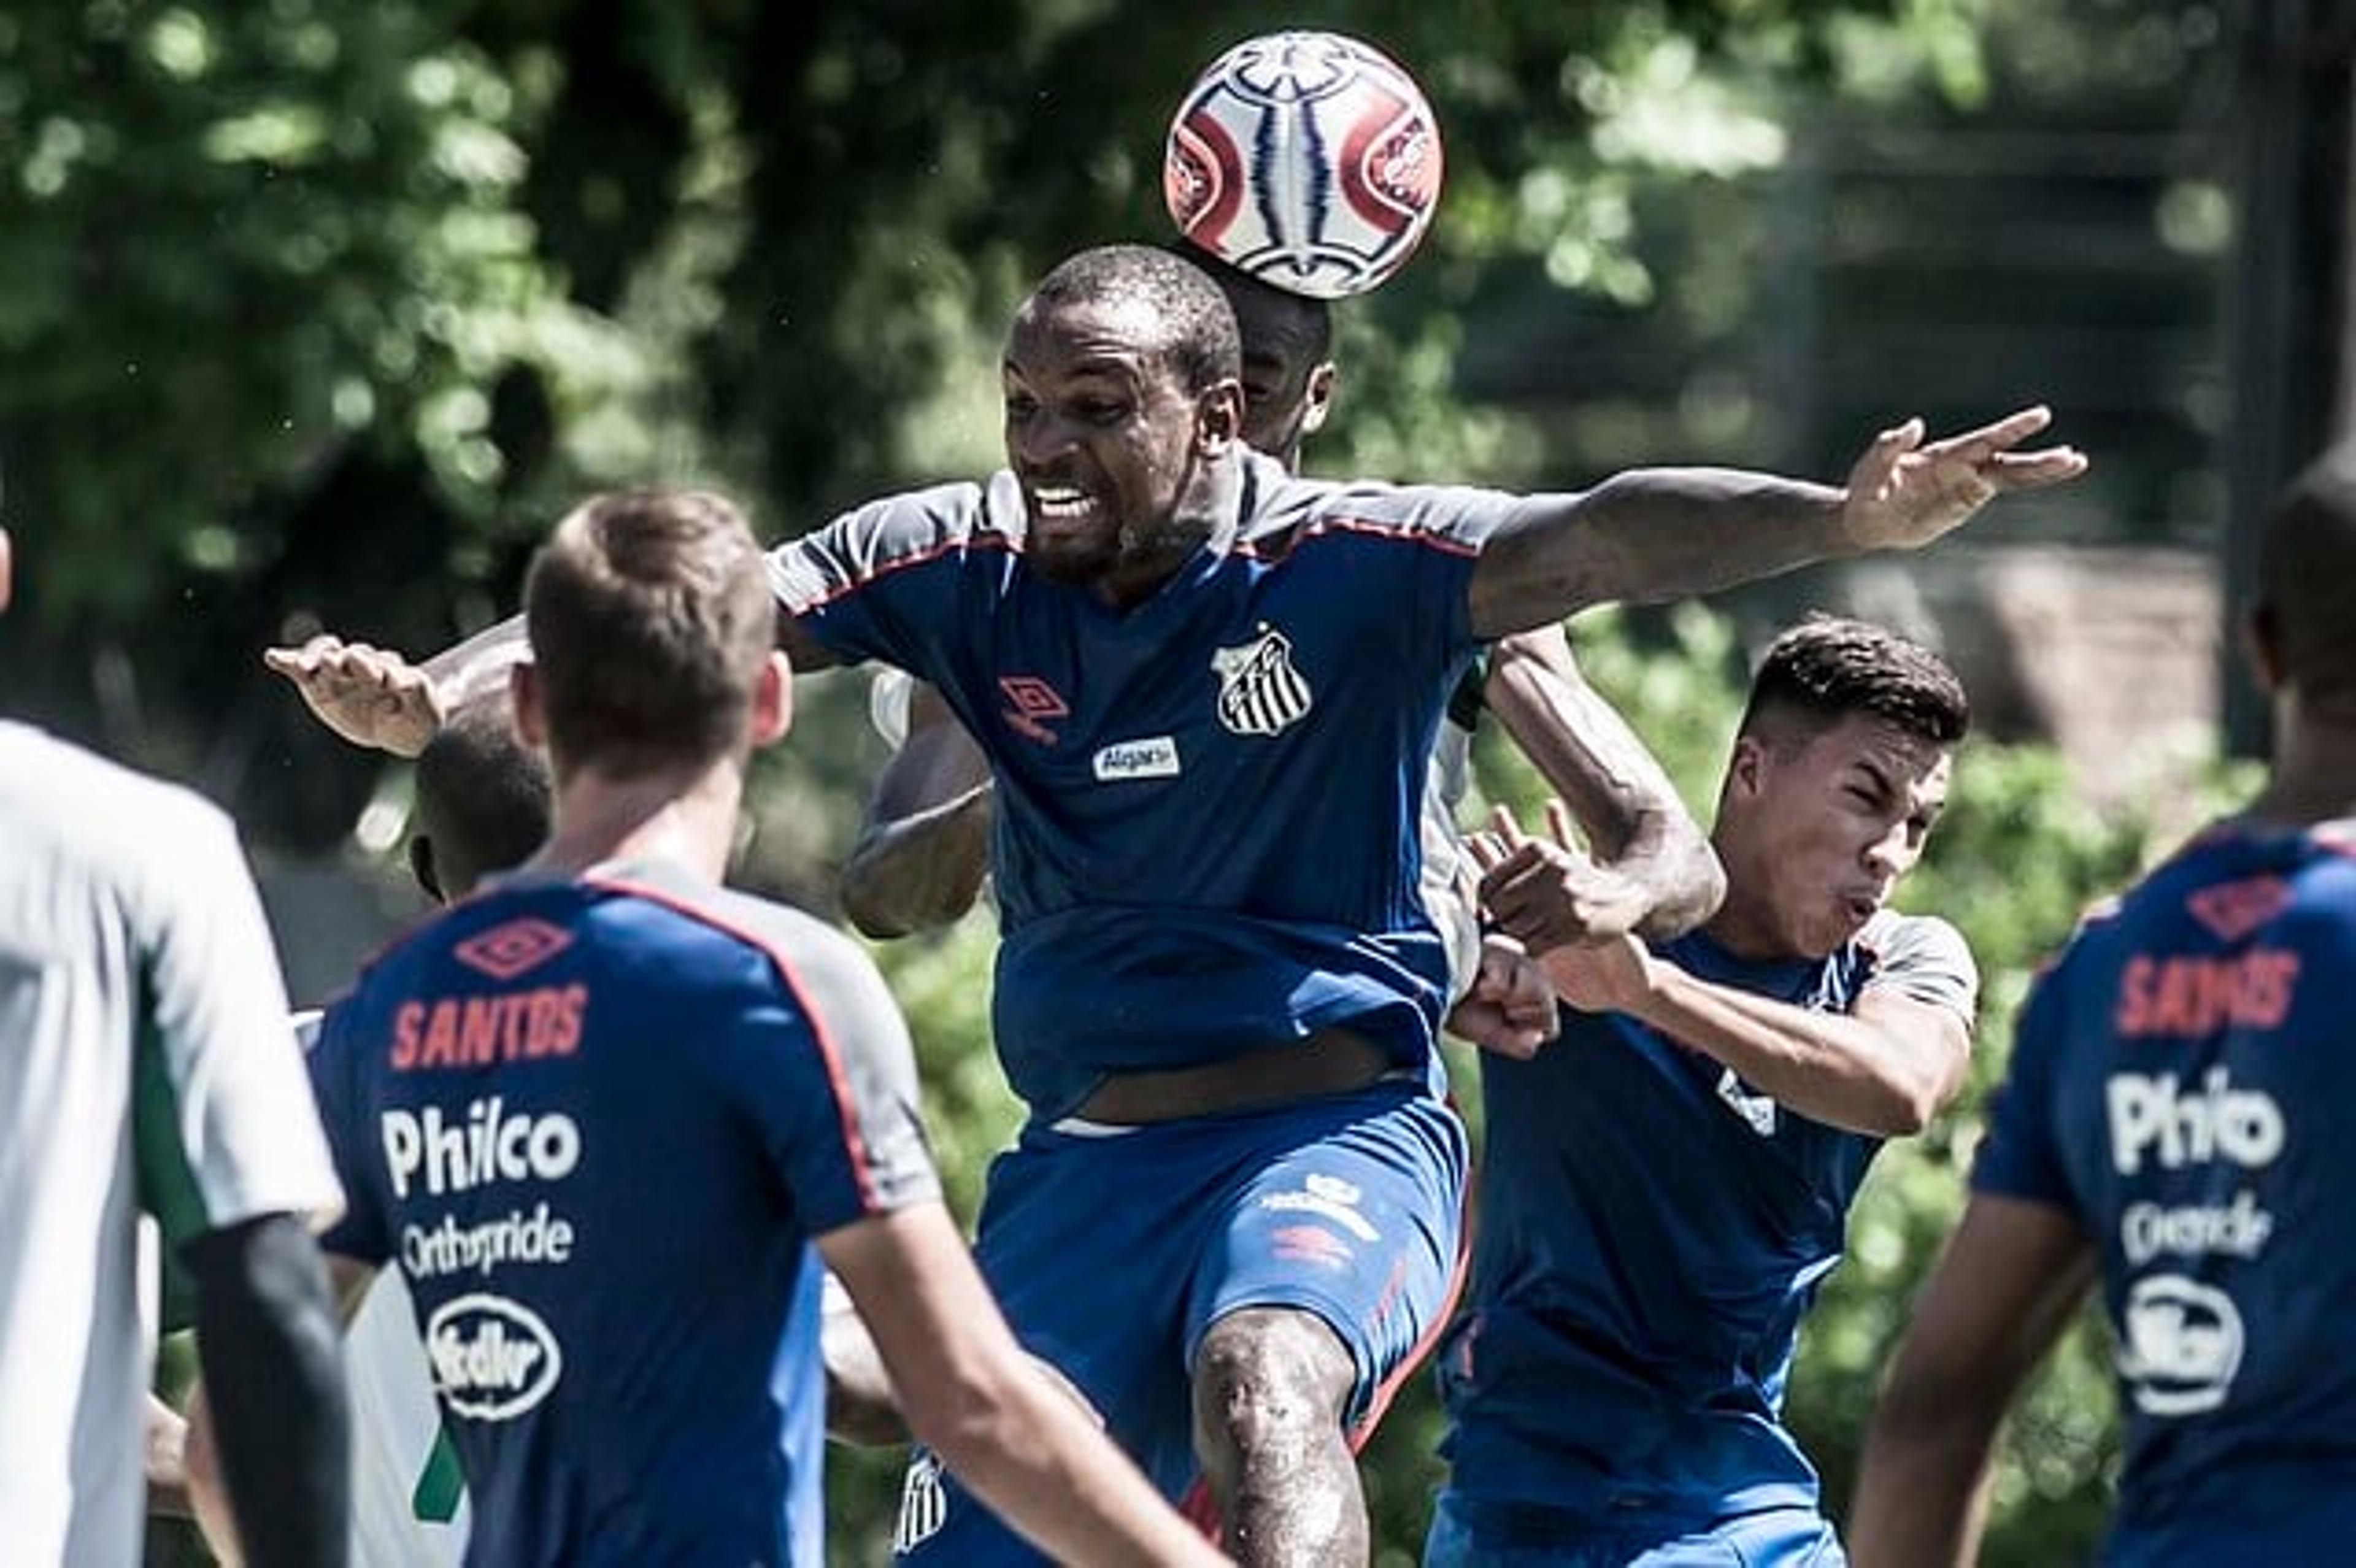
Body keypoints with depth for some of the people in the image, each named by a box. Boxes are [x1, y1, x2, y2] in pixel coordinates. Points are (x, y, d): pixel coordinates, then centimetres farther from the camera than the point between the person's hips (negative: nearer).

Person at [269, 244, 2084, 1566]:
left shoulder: (1345, 568, -11)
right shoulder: (970, 568, 1)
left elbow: (1595, 538, -26)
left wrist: (1843, 519, -42)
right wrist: (432, 696, -19)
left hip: (1342, 1130, -5)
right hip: (1090, 1158, 5)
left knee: (1261, 1378, -35)